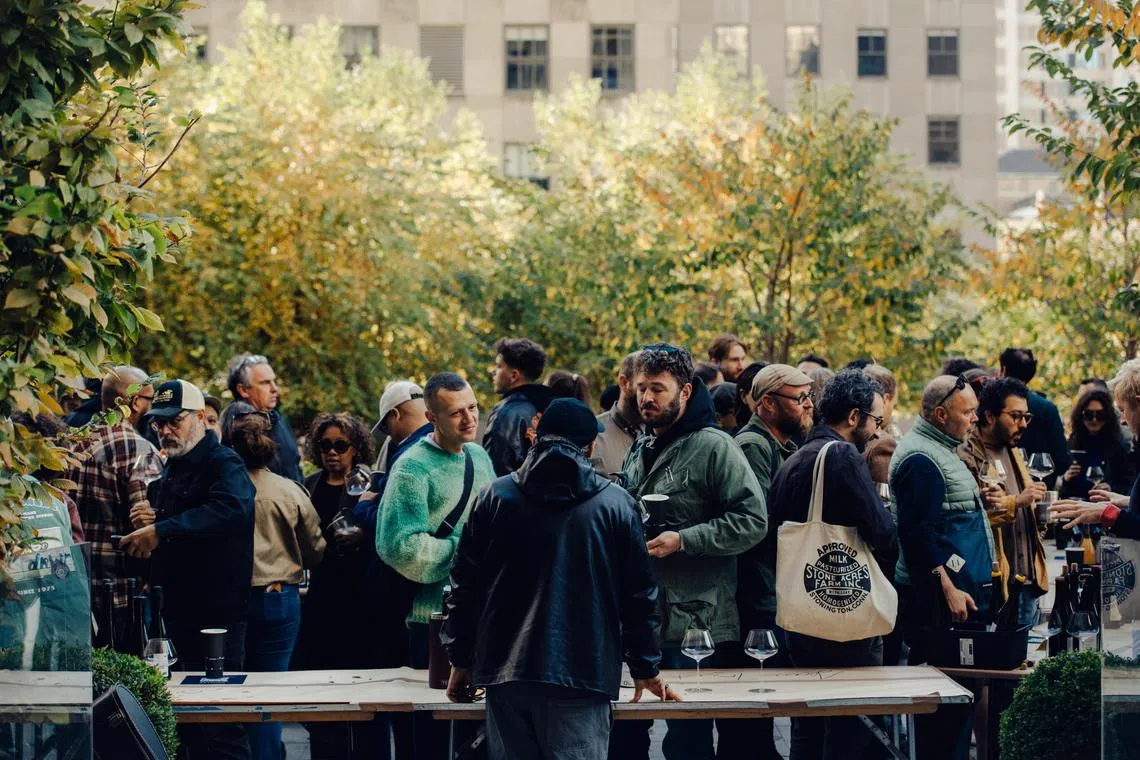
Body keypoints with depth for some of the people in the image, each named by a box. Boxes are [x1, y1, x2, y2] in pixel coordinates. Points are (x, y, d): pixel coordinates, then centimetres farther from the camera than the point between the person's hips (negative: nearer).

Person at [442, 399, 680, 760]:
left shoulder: (495, 497, 6)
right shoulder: (616, 504, 1)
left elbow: (465, 585, 8)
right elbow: (639, 595, 6)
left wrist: (461, 661, 18)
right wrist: (646, 670, 17)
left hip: (506, 674, 2)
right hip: (583, 676, -2)